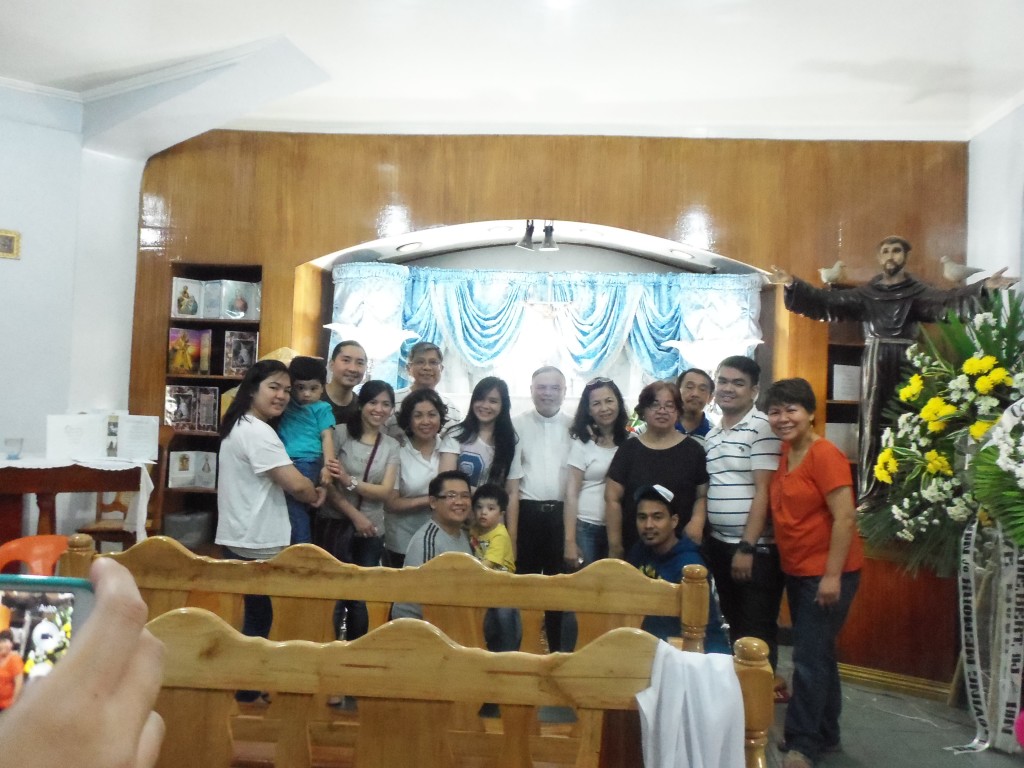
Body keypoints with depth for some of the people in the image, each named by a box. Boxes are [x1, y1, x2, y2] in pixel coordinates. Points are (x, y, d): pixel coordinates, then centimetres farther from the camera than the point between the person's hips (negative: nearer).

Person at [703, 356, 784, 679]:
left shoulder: (762, 427, -11)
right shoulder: (711, 435, 11)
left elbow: (763, 492, -15)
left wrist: (747, 547, -18)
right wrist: (700, 537, 9)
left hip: (757, 547, -7)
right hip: (718, 545, 7)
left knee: (757, 631, 3)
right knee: (733, 625, 17)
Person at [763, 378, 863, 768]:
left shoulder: (825, 454, -17)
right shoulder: (784, 454, 7)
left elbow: (845, 518, -21)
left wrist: (832, 576, -22)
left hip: (826, 573, -8)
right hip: (796, 571, 8)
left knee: (809, 657, -3)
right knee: (818, 654, 18)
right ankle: (824, 734, 32)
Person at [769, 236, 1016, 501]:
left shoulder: (918, 291, 5)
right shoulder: (866, 292, 10)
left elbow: (947, 301, -12)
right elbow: (827, 301, 3)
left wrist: (984, 286, -29)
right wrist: (793, 284, -8)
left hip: (905, 366, -1)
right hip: (875, 366, 1)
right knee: (873, 426, 0)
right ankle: (868, 494, 1)